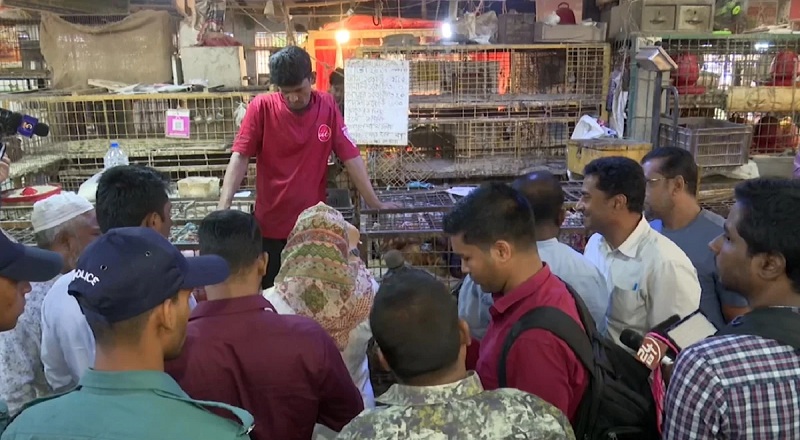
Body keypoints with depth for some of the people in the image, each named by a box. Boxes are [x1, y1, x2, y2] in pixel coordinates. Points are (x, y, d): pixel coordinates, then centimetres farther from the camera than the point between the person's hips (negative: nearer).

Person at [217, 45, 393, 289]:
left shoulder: (327, 106, -3)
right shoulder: (261, 107, -8)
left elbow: (351, 156, -1)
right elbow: (240, 158, -11)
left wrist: (374, 203, -1)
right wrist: (223, 208, -23)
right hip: (270, 227, -1)